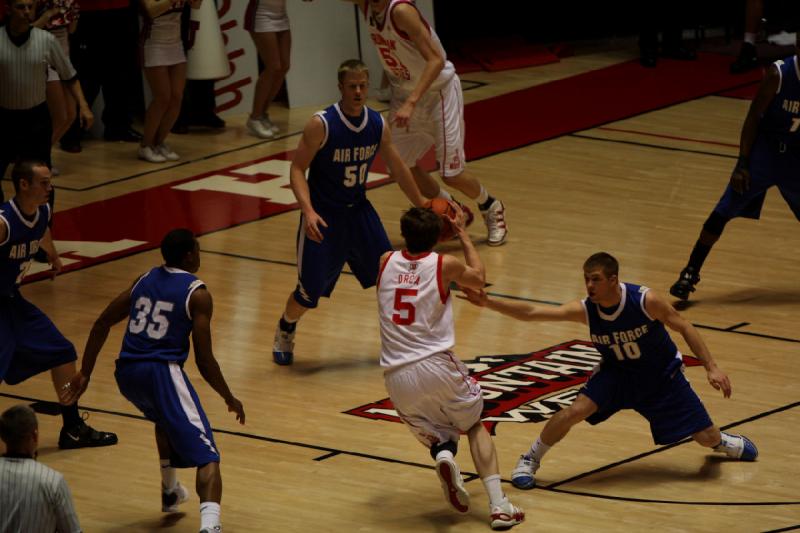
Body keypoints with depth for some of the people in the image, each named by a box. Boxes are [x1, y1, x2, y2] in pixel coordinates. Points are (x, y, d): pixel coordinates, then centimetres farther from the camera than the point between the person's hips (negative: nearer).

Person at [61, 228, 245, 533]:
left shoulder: (145, 280, 15)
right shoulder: (197, 294, -4)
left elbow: (102, 324, 16)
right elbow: (204, 360, -6)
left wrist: (85, 374, 22)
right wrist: (230, 399, 8)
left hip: (126, 373, 7)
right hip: (162, 371, -7)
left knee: (165, 418, 40)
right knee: (206, 456, -11)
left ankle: (170, 493, 51)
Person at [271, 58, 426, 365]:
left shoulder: (378, 125, -4)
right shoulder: (321, 125, -20)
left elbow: (398, 169, 10)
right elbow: (297, 169, -17)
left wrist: (422, 206, 16)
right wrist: (308, 211, -30)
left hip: (359, 210, 5)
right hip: (323, 216, -5)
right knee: (310, 291, -1)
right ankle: (285, 333, 29)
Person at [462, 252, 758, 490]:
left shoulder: (645, 300, -31)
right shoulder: (584, 310, -24)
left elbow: (684, 328, -18)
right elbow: (532, 312, -29)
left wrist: (711, 367, -21)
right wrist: (489, 303, -41)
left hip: (662, 375, -1)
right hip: (617, 373, 1)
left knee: (706, 437, 2)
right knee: (576, 410, -23)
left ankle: (722, 441, 42)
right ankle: (529, 461, -2)